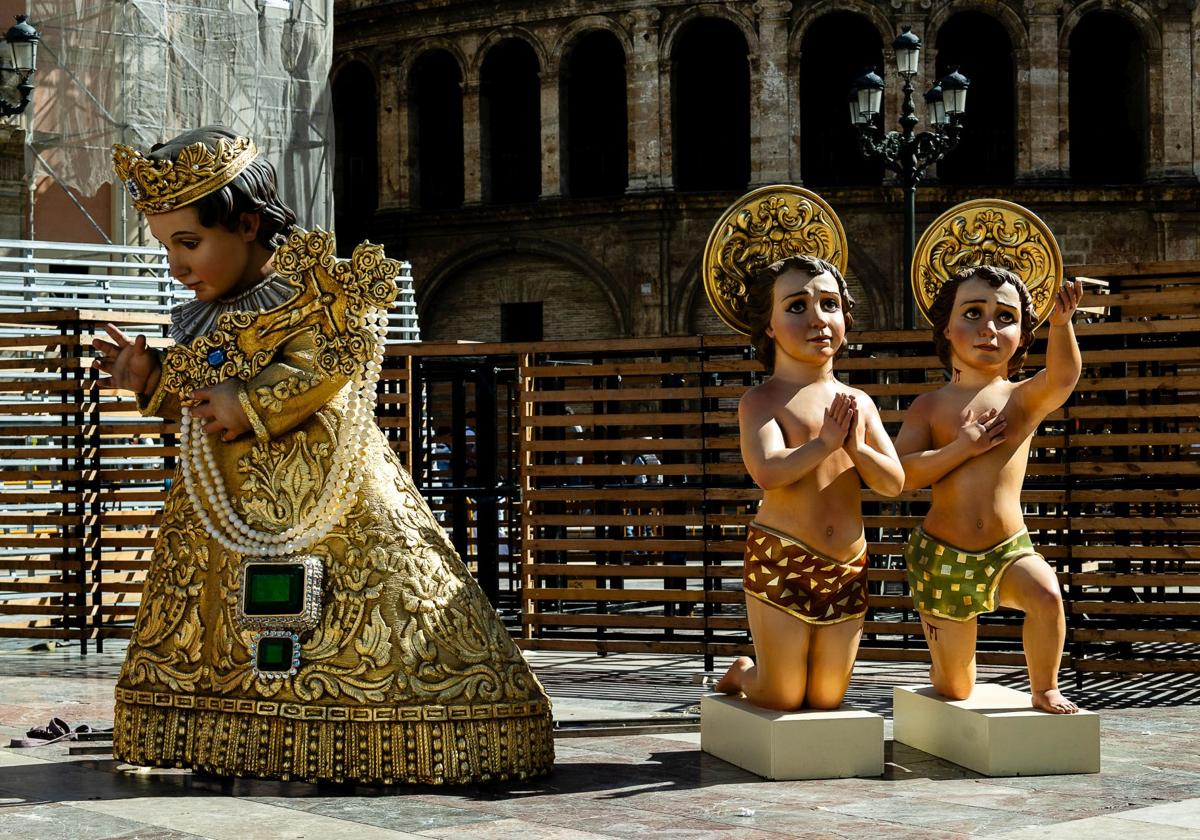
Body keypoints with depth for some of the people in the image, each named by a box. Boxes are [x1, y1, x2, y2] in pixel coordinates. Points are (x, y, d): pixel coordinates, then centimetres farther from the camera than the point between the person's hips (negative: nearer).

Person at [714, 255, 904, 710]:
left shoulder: (857, 403, 9)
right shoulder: (761, 400, -7)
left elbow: (893, 482, 6)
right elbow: (768, 472, -24)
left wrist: (856, 447, -11)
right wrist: (825, 442, -17)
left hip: (847, 567, 5)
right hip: (781, 562, -5)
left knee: (826, 698, 11)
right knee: (782, 698, 2)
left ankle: (759, 671, 39)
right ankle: (743, 673, 34)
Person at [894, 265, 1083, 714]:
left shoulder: (1024, 398, -2)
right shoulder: (930, 406, -1)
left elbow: (1062, 377, -24)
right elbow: (898, 474, -12)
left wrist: (1061, 323, -41)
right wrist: (961, 448, -21)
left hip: (1008, 550, 0)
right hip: (942, 555, 0)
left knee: (1045, 593, -34)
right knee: (954, 689, 8)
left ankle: (1045, 688, -10)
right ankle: (944, 669, 47)